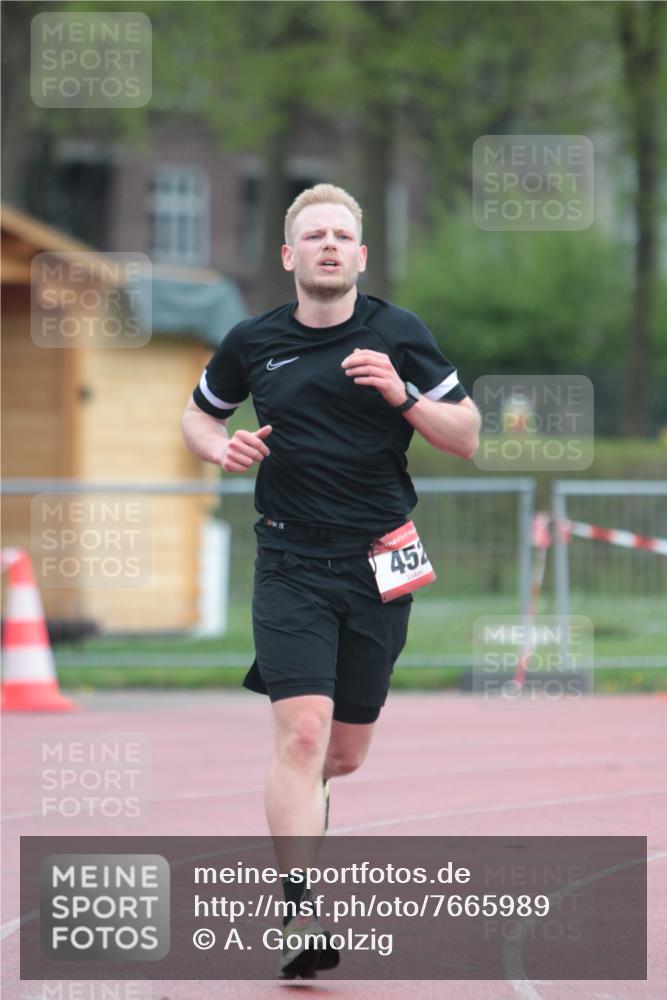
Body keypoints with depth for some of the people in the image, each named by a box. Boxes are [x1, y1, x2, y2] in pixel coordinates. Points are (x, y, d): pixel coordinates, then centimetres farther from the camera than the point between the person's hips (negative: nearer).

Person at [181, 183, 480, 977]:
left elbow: (466, 439, 1)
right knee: (302, 731, -18)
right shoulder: (252, 342, 3)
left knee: (343, 754, 9)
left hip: (378, 565, 1)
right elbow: (197, 415, 20)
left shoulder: (399, 335, 0)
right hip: (290, 562, -1)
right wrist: (220, 448, -2)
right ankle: (298, 918, -21)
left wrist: (403, 397, -17)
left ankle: (304, 798, 47)